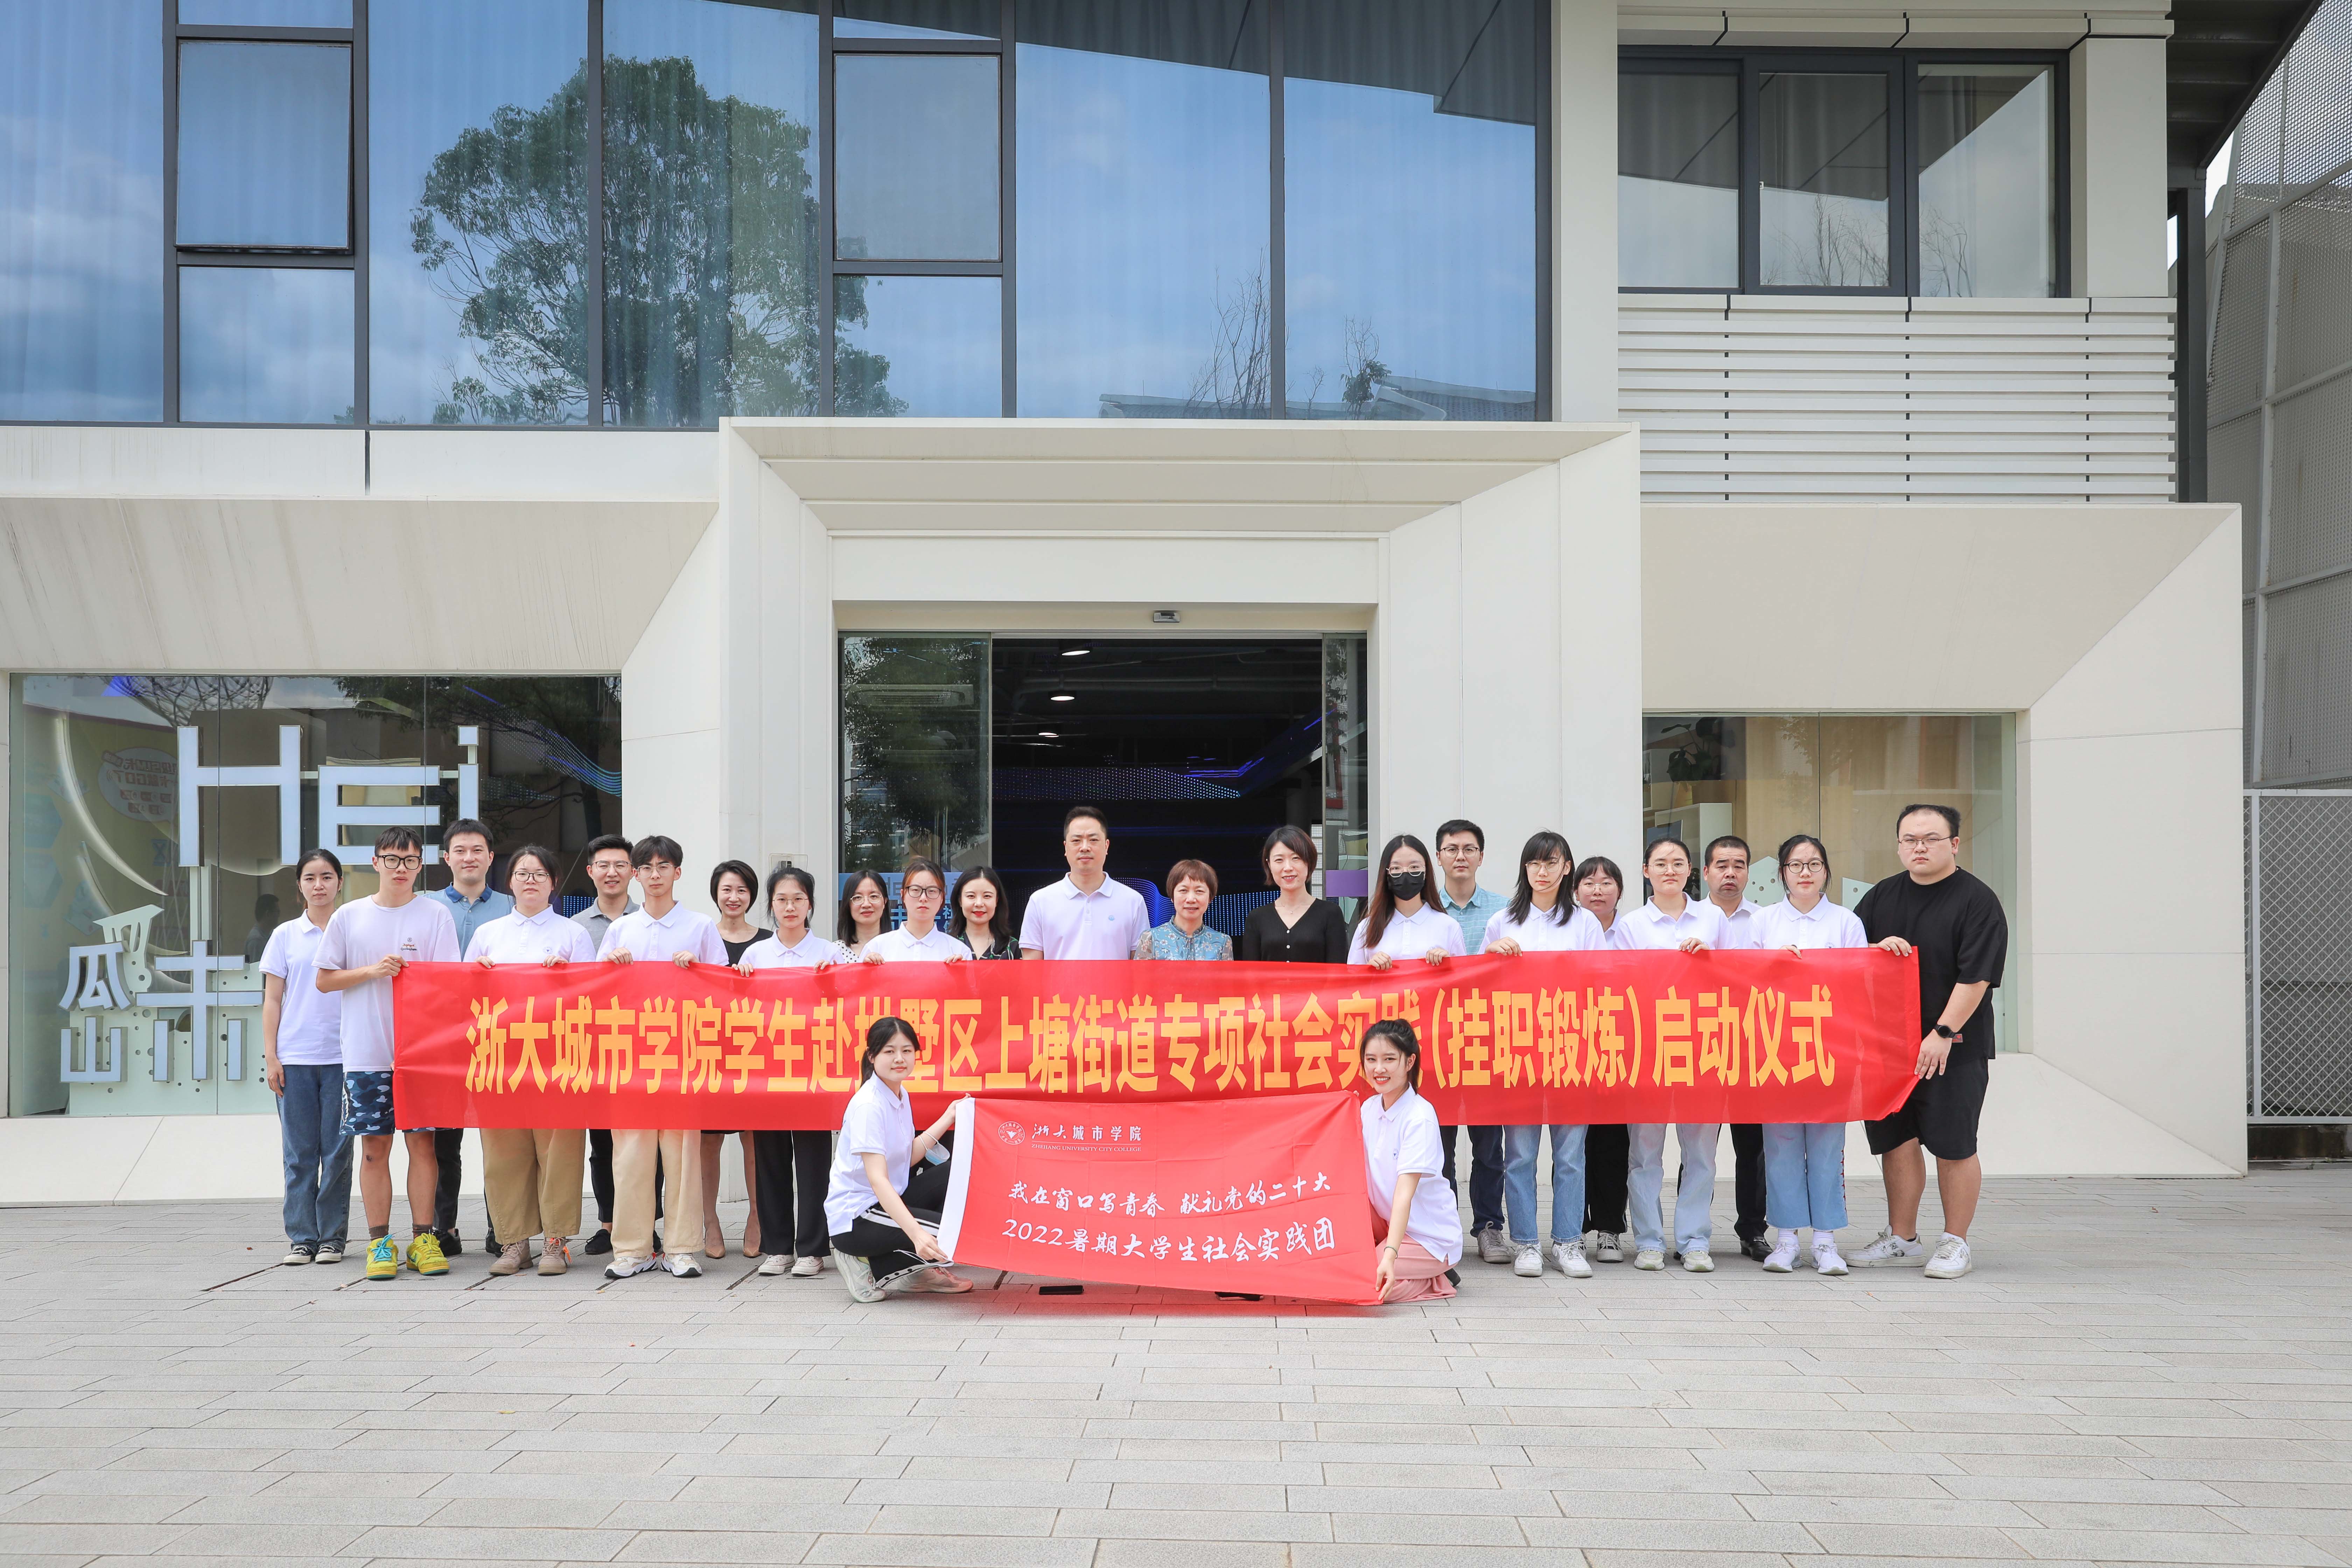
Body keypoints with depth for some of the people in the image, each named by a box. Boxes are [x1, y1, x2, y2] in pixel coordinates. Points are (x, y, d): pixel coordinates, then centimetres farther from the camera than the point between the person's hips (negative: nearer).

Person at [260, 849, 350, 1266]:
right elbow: (272, 1000, 8)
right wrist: (270, 1056, 1)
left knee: (337, 1150, 0)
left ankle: (332, 1236, 9)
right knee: (299, 1151, 3)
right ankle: (301, 1238, 10)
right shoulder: (285, 936, 8)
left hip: (341, 1057, -1)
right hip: (295, 1058, 1)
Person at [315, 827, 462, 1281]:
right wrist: (373, 971, -8)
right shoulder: (349, 917, 7)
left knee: (422, 1141, 0)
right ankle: (379, 1241, 9)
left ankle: (423, 1238, 6)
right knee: (374, 1146, 3)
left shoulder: (436, 915, 3)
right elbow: (324, 980, 7)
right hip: (365, 1052, 1)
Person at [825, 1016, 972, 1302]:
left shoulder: (901, 1095, 8)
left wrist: (949, 1117, 9)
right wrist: (916, 1233, -40)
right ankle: (871, 1269, -5)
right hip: (854, 1219, -9)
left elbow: (909, 1157, 11)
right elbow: (877, 1179, -29)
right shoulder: (868, 1106, -21)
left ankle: (919, 1272, 9)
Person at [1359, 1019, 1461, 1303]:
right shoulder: (1369, 1108, 1)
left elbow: (1404, 1193, -29)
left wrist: (1390, 1256, -37)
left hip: (1430, 1235, -6)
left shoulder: (1419, 1117, -21)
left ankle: (1436, 1280, -1)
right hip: (1387, 1222, 7)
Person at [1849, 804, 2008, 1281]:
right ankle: (1902, 1240, 21)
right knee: (1896, 1142, 9)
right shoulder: (1882, 896, 11)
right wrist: (1878, 948, -7)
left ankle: (1955, 1244, 13)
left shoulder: (1978, 901, -7)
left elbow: (1976, 976, -13)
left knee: (1954, 1147, 0)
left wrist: (1944, 1033, -19)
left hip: (1954, 1049, -5)